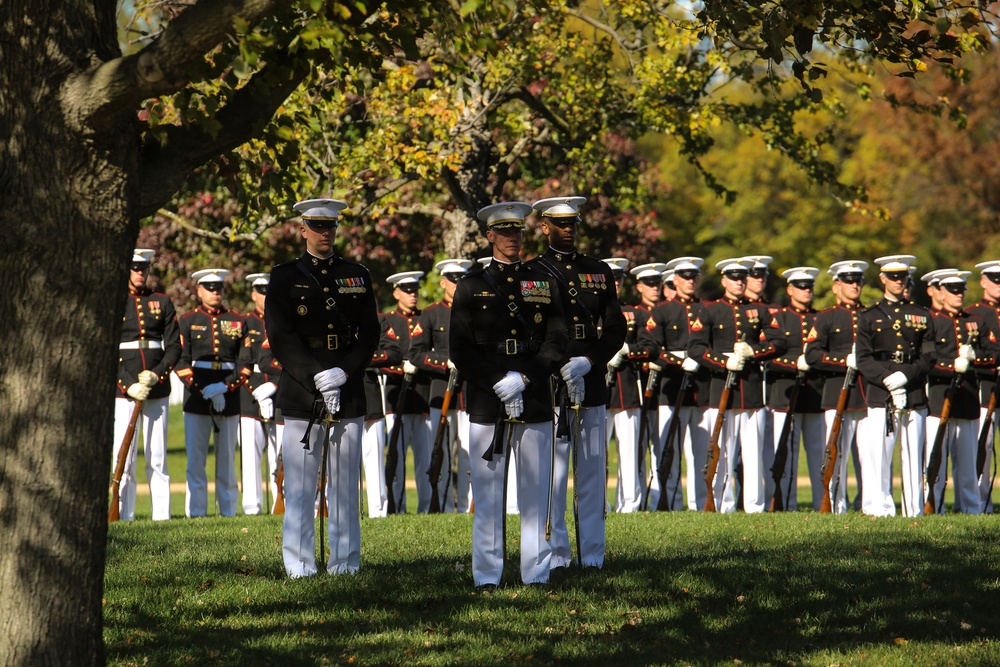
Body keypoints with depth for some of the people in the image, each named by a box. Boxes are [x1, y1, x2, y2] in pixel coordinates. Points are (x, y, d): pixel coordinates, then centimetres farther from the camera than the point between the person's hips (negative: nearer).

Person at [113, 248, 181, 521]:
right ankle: (125, 516, -3)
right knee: (123, 456, -6)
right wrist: (128, 384, -12)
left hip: (157, 389, 2)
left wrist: (156, 374, -9)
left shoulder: (162, 303, 11)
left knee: (157, 457, 2)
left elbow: (174, 346, 7)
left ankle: (161, 515, 3)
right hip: (123, 392, -2)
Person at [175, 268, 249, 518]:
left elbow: (245, 363, 5)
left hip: (229, 398, 1)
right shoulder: (187, 321, 6)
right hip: (196, 399, -1)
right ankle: (196, 512, 0)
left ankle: (229, 511, 8)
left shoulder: (237, 322, 10)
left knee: (227, 459, 4)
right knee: (196, 459, -2)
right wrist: (204, 391, -12)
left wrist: (226, 387, -11)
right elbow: (181, 362, -1)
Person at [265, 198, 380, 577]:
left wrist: (343, 372, -8)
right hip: (301, 396, -2)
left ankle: (345, 561, 9)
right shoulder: (285, 277, 5)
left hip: (349, 395, 2)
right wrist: (317, 376, -15)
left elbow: (370, 333, 9)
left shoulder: (357, 276, 13)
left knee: (346, 485, 4)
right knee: (300, 485, -3)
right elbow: (280, 337, -4)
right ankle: (299, 566, 0)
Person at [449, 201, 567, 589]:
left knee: (536, 493, 2)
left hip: (535, 401, 1)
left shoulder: (543, 284, 11)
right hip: (486, 403, -1)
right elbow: (460, 349, 2)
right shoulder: (472, 287, 7)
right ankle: (487, 577, 2)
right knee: (487, 494, -1)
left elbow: (556, 343, 6)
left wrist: (523, 379, -9)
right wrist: (498, 386, -10)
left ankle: (536, 574, 6)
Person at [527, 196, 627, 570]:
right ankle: (555, 555, -1)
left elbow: (617, 328, 10)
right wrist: (561, 369, -14)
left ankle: (593, 555, 9)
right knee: (552, 473, -5)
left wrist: (586, 363, -6)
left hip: (592, 385, 4)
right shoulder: (532, 273, 3)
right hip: (549, 388, -4)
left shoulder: (599, 272, 14)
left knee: (593, 474, 5)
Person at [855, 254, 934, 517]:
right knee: (878, 454, -8)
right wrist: (887, 378, -13)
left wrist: (905, 376, -10)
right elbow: (863, 359, 3)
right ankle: (879, 509, -6)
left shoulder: (922, 315, 14)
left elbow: (929, 357, 6)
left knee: (913, 455, 0)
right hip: (880, 396, -1)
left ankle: (914, 511, 2)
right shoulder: (869, 316, 11)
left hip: (915, 394, 1)